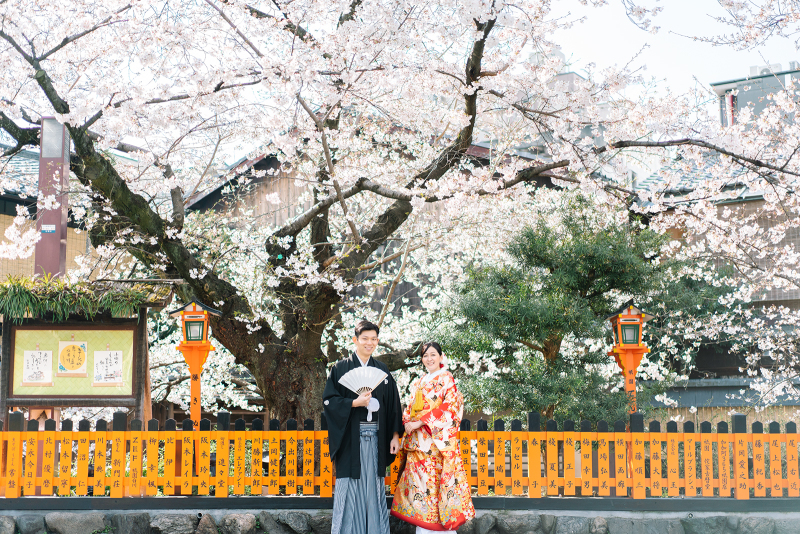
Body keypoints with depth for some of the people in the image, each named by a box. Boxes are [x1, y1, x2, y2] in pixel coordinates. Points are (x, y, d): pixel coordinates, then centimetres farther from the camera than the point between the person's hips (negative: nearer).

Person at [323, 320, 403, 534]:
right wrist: (355, 403, -17)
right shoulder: (341, 368, 2)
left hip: (376, 437, 3)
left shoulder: (382, 371, 12)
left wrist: (395, 435, 6)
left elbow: (393, 405, 13)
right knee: (350, 489, -2)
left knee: (374, 489, 4)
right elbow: (329, 400, -4)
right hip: (351, 438, -3)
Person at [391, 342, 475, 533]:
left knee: (433, 481, -11)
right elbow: (411, 409, 21)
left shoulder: (446, 379, 0)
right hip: (417, 444, 6)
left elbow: (448, 409, -11)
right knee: (419, 482, 2)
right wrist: (407, 422, -2)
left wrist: (420, 423, -14)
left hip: (435, 442, -6)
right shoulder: (419, 383, 20)